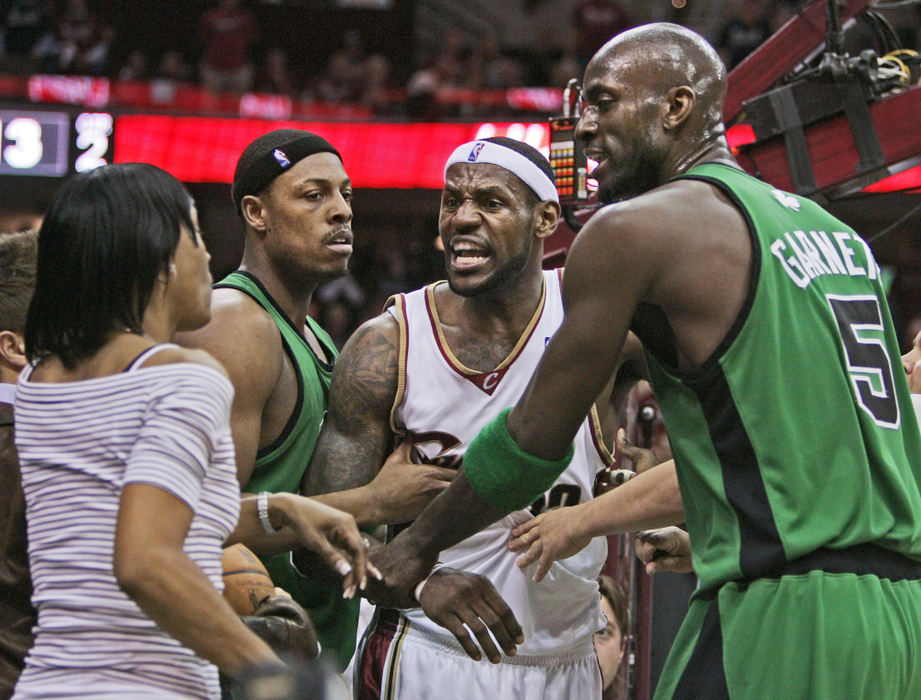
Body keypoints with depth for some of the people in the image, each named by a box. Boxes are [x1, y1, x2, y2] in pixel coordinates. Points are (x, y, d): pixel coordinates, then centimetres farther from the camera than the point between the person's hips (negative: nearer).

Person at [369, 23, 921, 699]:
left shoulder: (633, 229, -3)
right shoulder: (836, 230, 20)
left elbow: (536, 438, 3)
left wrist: (418, 545, 18)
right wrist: (591, 517, 36)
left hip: (784, 613, -8)